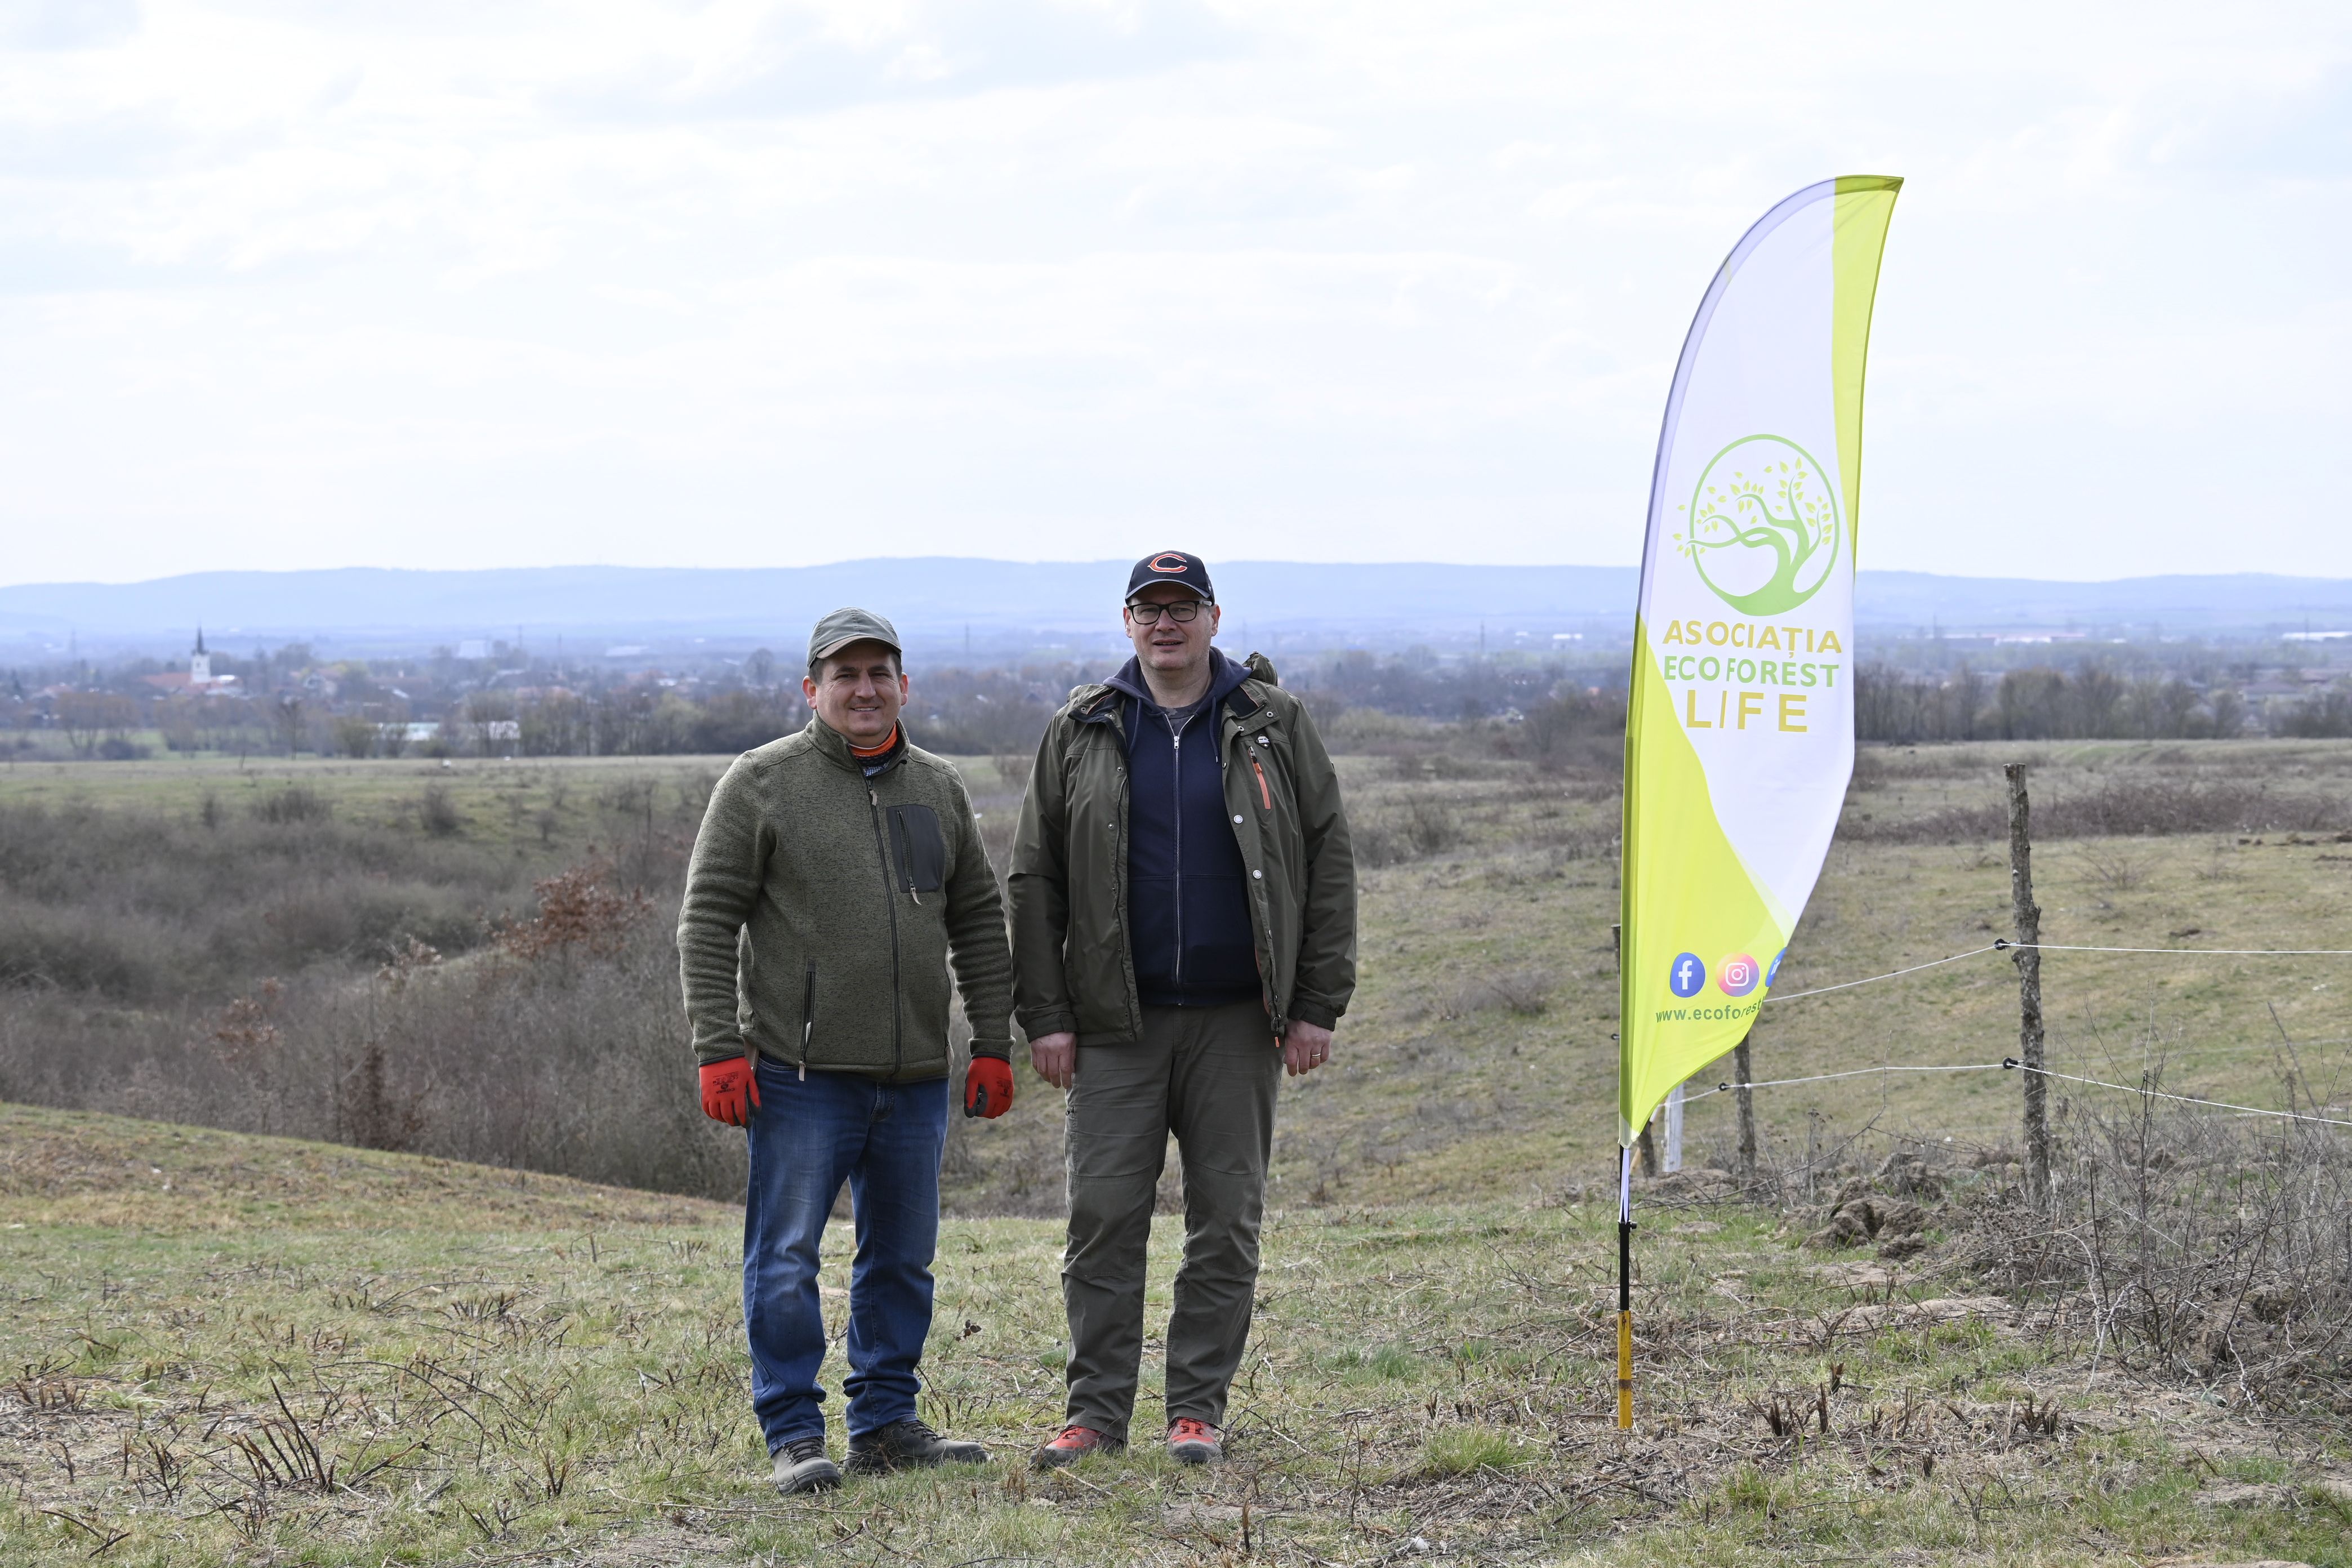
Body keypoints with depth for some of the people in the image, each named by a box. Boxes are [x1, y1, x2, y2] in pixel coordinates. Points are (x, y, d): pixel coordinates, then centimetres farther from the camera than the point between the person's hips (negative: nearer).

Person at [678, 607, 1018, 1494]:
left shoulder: (937, 790, 13)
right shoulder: (762, 783, -2)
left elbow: (979, 923, 17)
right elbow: (708, 920, -5)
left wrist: (994, 1046, 10)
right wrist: (719, 1049, -12)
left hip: (916, 1078, 5)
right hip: (802, 1072, -5)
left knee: (903, 1257, 10)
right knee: (786, 1259, -4)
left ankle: (886, 1423, 20)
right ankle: (794, 1436, 2)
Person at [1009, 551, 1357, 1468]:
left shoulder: (1274, 728, 6)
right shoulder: (1079, 736, 8)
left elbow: (1329, 865, 4)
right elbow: (1035, 883, 7)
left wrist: (1317, 1007, -3)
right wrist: (1044, 1016, -1)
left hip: (1237, 1022, 0)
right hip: (1117, 1022, 0)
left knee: (1227, 1220, 3)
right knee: (1103, 1216, -3)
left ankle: (1198, 1408, 12)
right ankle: (1097, 1410, 4)